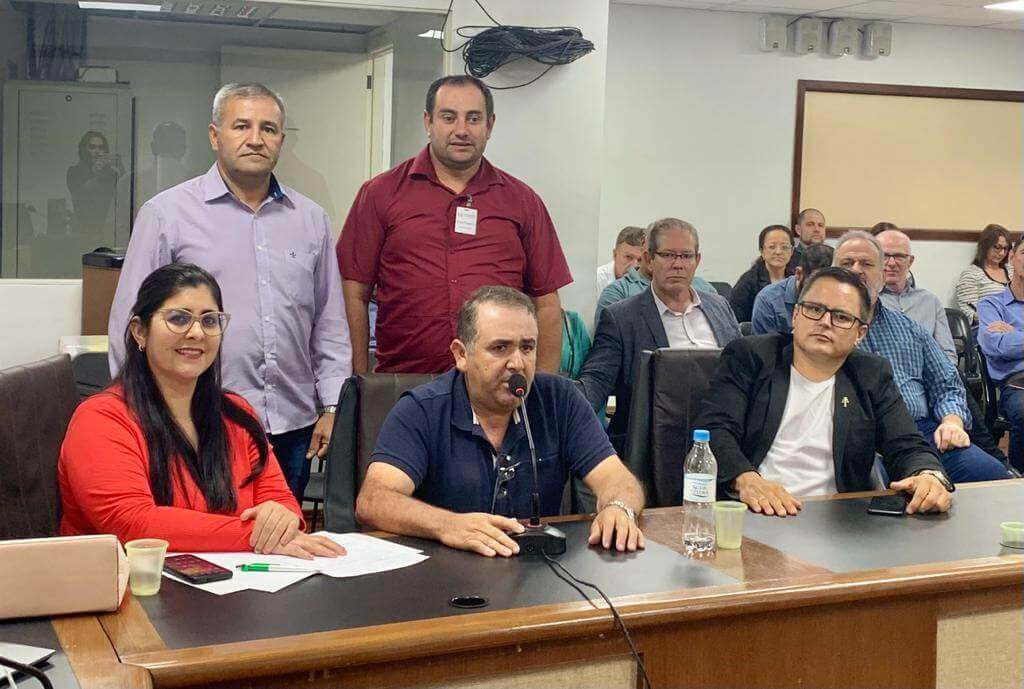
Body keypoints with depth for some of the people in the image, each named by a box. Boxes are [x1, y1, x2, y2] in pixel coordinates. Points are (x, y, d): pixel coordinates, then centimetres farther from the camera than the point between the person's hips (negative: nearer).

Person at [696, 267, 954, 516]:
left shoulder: (873, 377, 19)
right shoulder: (749, 356, 10)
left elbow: (908, 448, 13)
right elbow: (713, 429, -3)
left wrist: (930, 476, -13)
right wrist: (746, 479, -24)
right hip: (754, 510, -2)